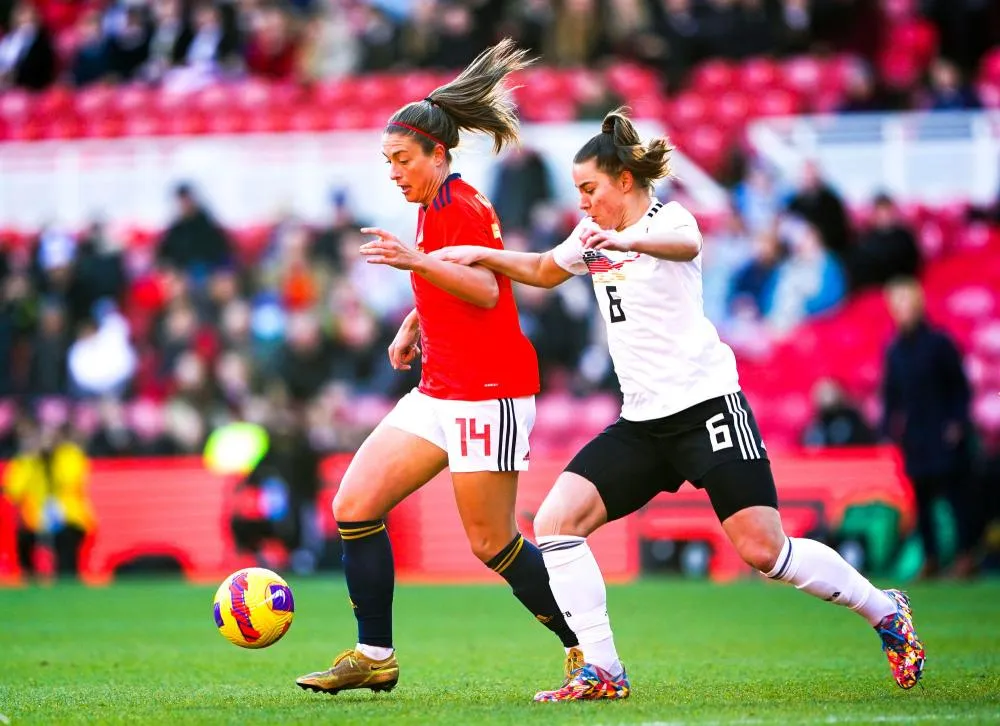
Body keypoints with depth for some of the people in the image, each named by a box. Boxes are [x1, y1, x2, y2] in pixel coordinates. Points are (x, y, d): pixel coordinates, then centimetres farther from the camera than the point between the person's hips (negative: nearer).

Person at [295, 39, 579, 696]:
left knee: (492, 544, -5)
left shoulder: (463, 207, -13)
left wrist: (416, 261, -37)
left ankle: (586, 648, 11)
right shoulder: (435, 209, 15)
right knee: (354, 505, -1)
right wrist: (412, 326, 17)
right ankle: (375, 656, 4)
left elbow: (486, 290, -27)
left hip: (487, 393, -9)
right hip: (439, 391, 9)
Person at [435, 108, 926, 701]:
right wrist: (480, 255, 20)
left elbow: (685, 244, -34)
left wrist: (629, 241, -56)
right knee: (555, 522, -10)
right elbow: (544, 271, 35)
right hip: (642, 423, 7)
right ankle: (602, 672, -8)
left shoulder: (668, 218, -8)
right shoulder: (593, 236, 15)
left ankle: (886, 612, 10)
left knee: (765, 551, -13)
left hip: (706, 404, -7)